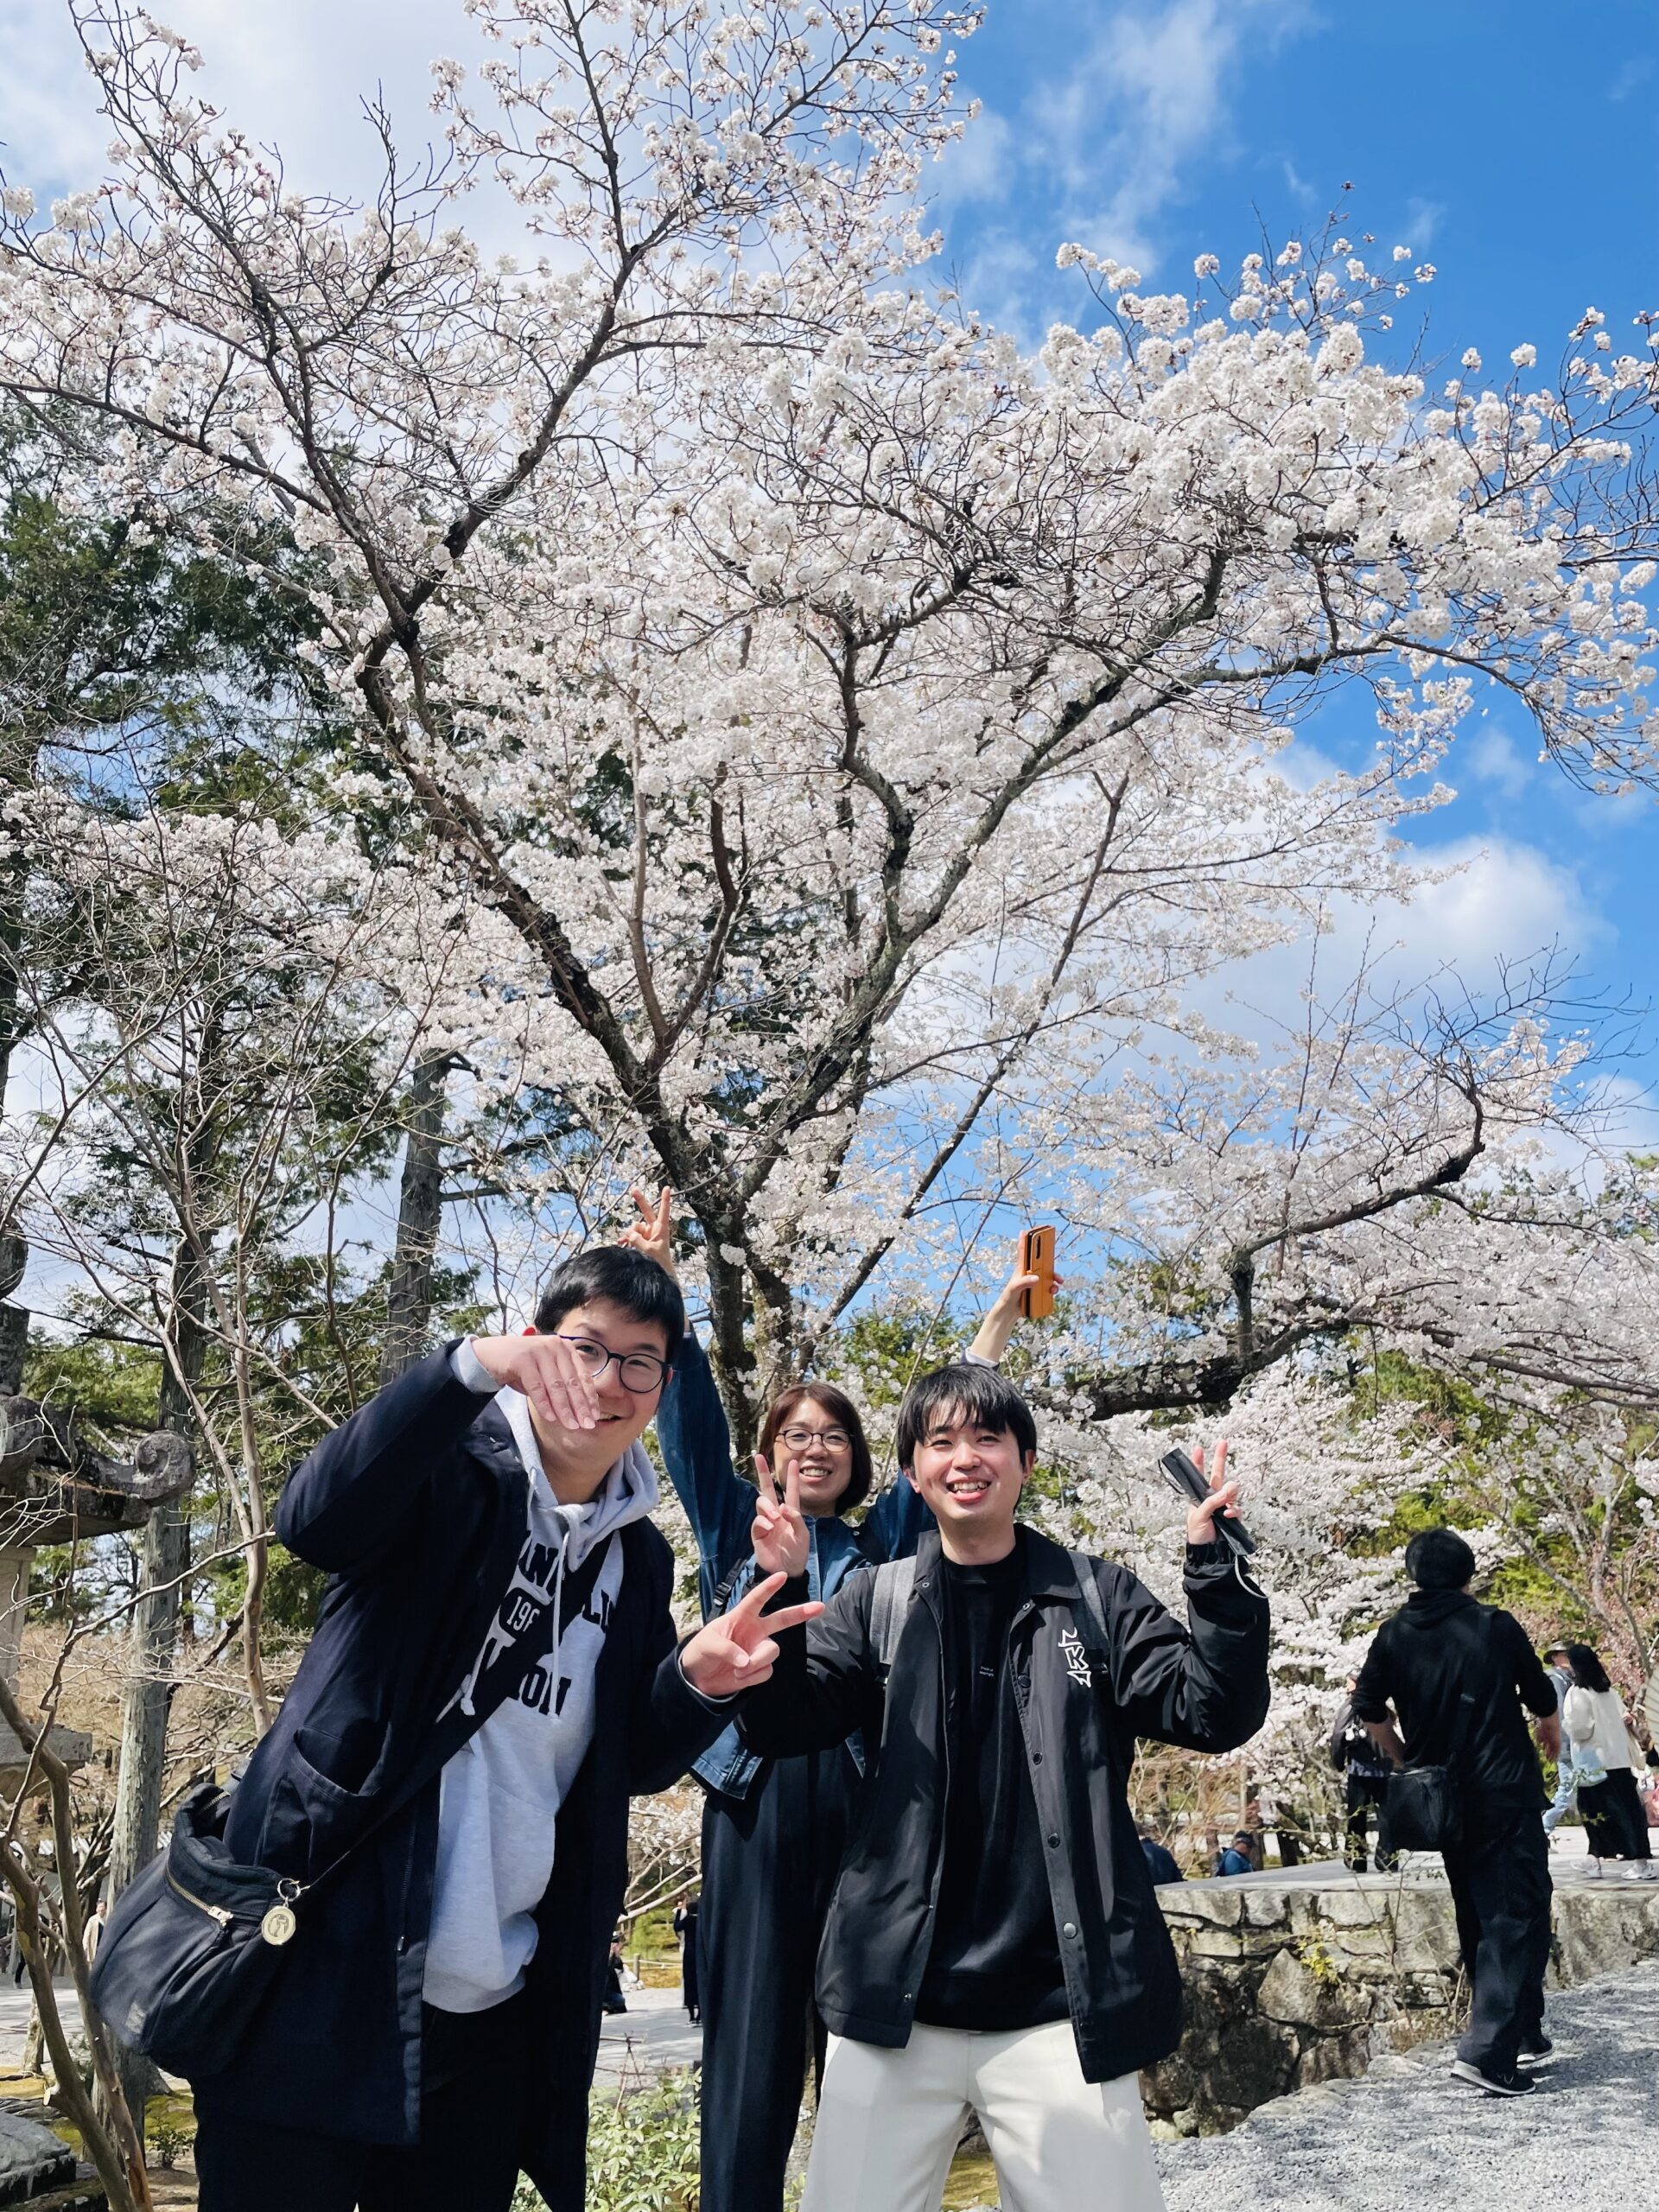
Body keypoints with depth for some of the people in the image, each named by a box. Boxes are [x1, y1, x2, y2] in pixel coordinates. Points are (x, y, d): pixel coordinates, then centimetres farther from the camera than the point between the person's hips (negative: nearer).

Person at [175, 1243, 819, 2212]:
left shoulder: (639, 1557, 9)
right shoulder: (454, 1472, -5)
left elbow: (636, 1758, 8)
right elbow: (316, 1521, -26)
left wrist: (698, 1684, -14)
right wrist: (472, 1367, -40)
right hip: (320, 1965, -4)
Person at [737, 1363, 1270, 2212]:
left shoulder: (1098, 1597, 4)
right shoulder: (874, 1604, 5)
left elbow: (1214, 1715, -5)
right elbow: (782, 1727, -5)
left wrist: (1213, 1565, -19)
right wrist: (780, 1590, -21)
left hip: (1060, 2009, 0)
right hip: (895, 2004, 1)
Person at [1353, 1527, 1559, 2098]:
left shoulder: (1394, 1635, -1)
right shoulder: (1496, 1626, -8)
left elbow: (1369, 1708, 1)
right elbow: (1540, 1696, 5)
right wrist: (1551, 1733, 27)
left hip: (1444, 1797, 4)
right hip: (1505, 1792, -4)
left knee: (1478, 1919, 18)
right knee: (1518, 1914, -2)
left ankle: (1522, 2034, 28)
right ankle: (1487, 2049, -13)